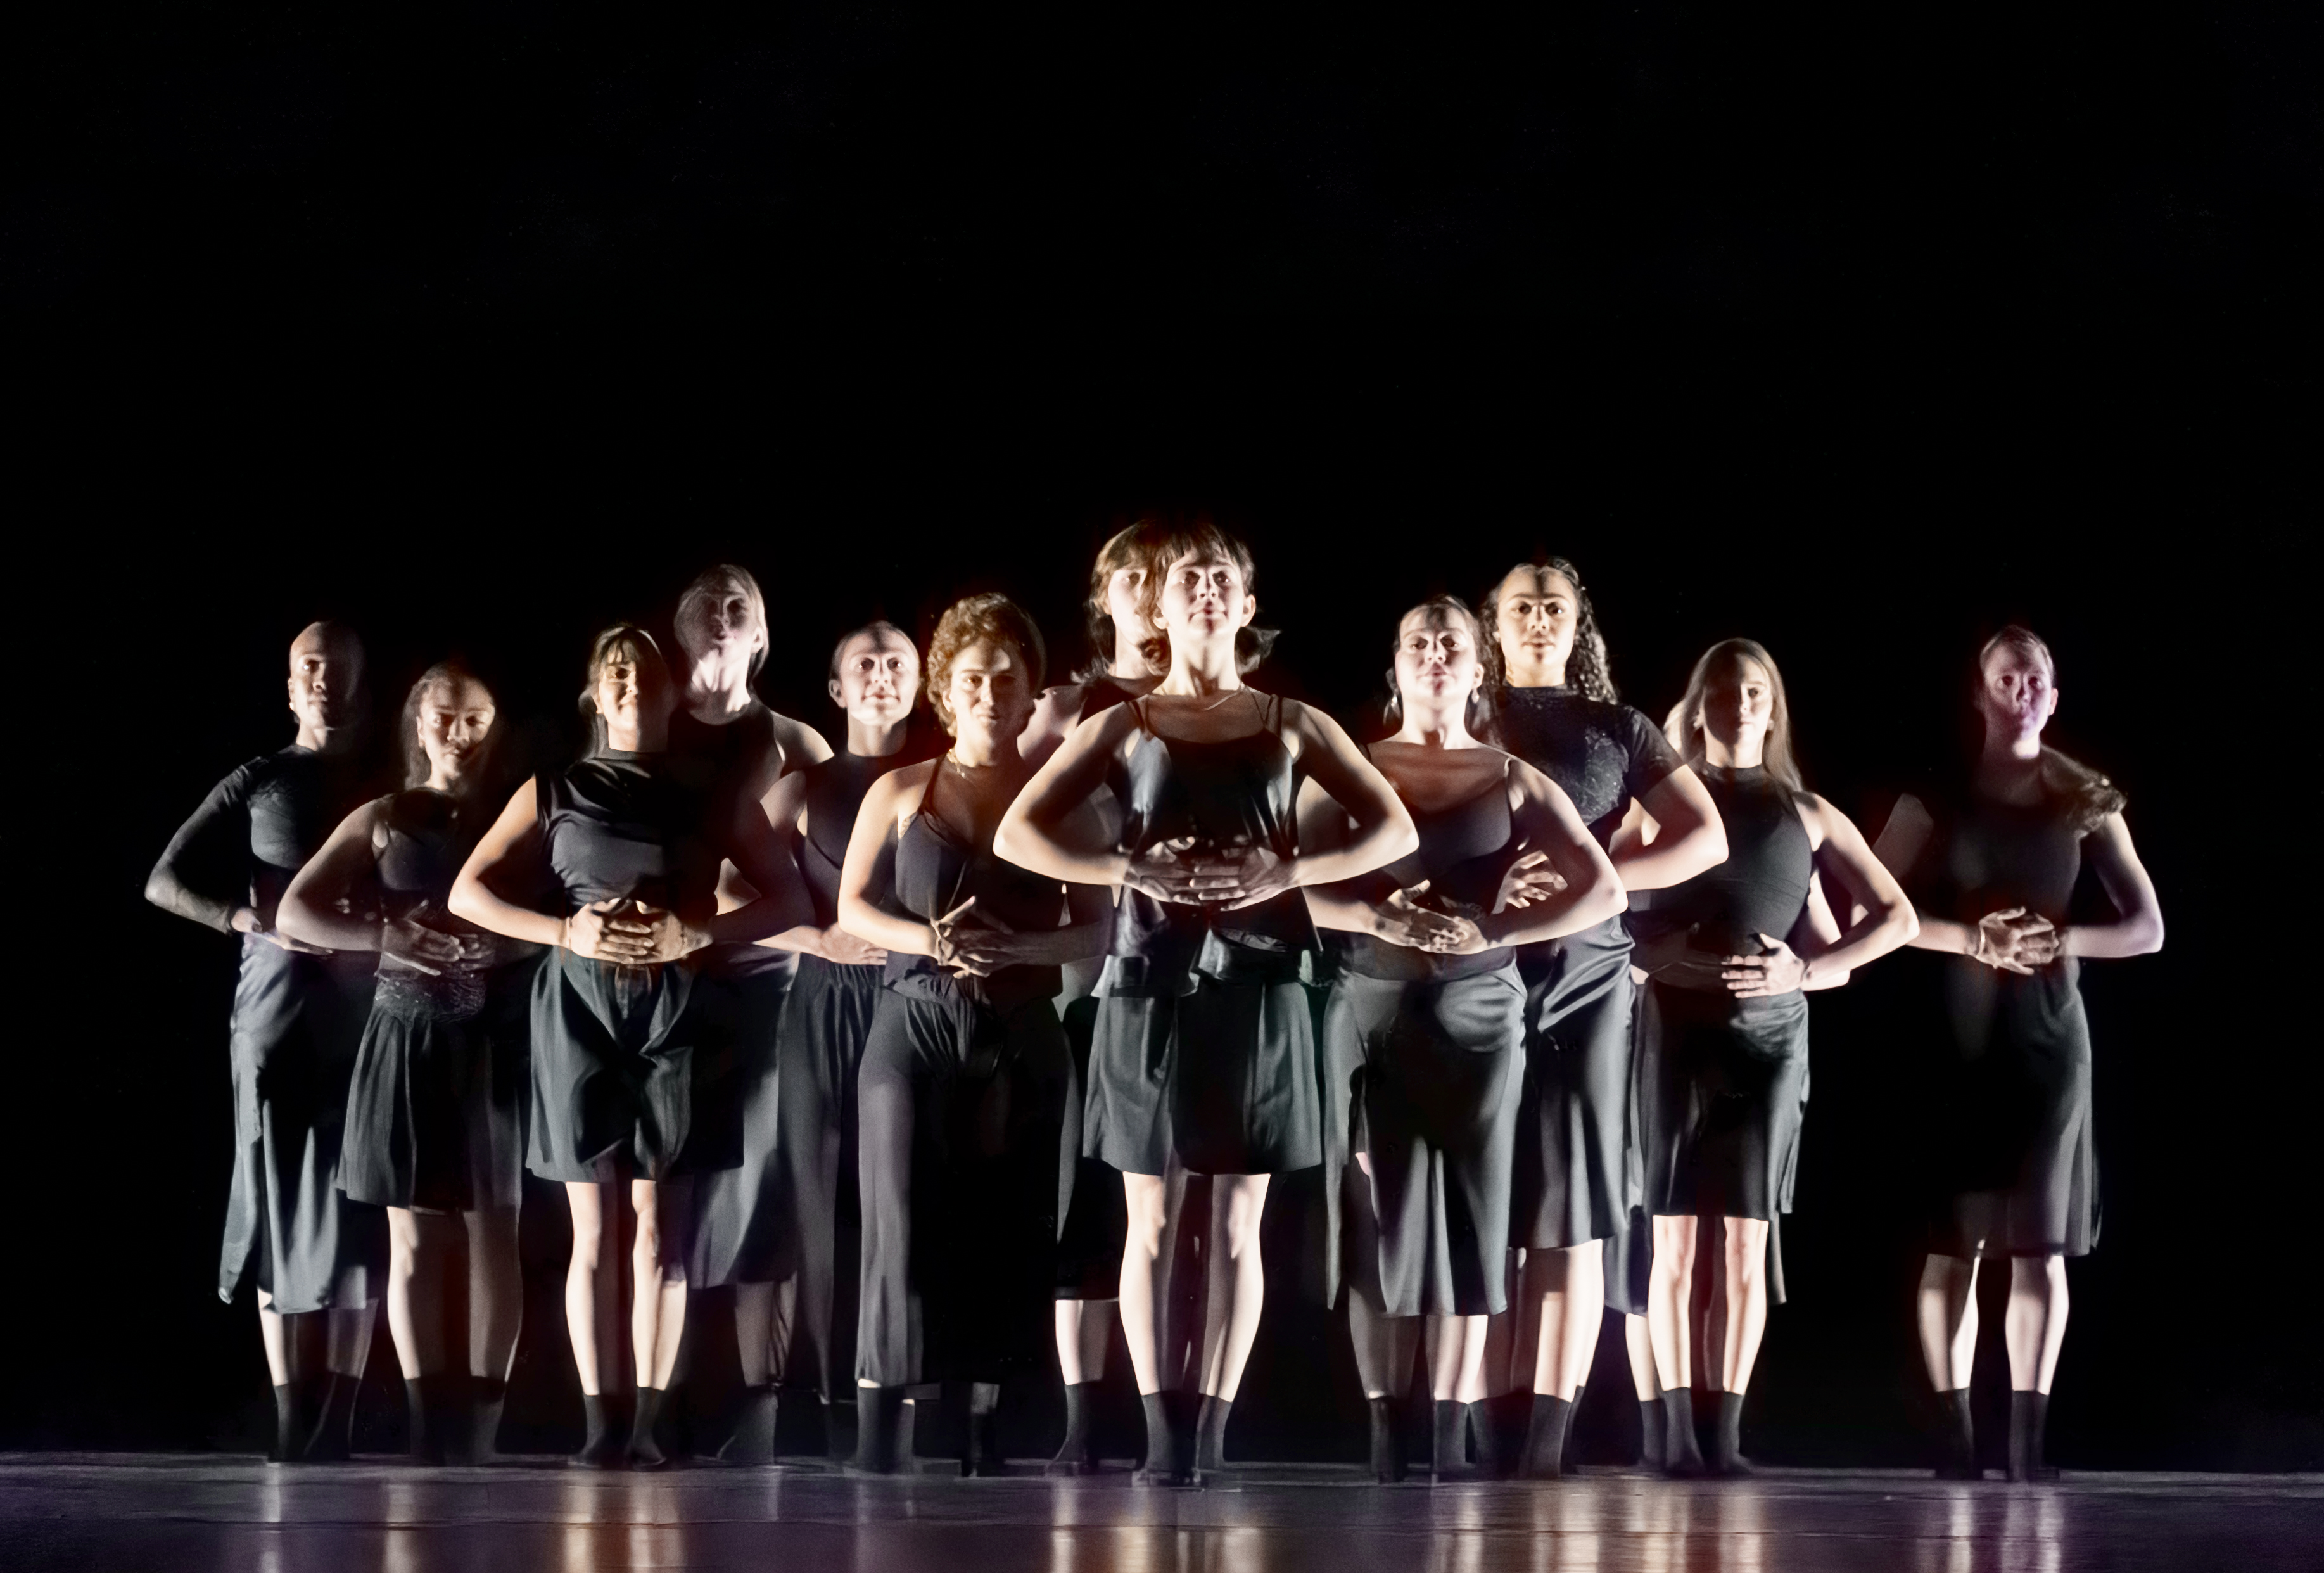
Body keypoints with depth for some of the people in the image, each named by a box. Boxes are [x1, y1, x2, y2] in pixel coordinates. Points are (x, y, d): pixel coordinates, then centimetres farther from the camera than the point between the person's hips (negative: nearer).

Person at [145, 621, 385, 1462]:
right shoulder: (259, 783, 8)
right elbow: (165, 881, 4)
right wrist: (254, 920, -9)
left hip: (372, 1016, 1)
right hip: (279, 1008, -1)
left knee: (357, 1216, -4)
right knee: (280, 1209, -5)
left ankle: (338, 1421, -3)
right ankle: (291, 1421, -5)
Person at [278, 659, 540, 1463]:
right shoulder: (382, 818, 9)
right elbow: (297, 912, 2)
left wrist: (505, 940, -20)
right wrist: (387, 933, -13)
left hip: (495, 1042, -1)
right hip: (409, 1038, 1)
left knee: (492, 1235, -1)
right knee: (414, 1240, -1)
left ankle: (481, 1420, 0)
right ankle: (428, 1422, 1)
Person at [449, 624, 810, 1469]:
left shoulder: (714, 796, 9)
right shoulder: (553, 792, 9)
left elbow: (791, 900, 5)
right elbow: (467, 893, 6)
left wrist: (697, 933, -11)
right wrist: (566, 931, -9)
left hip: (672, 1010, 0)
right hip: (579, 1005, 0)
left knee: (660, 1223, -2)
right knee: (593, 1227, -2)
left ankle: (648, 1421, -1)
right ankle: (597, 1422, -2)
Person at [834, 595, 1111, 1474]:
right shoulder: (900, 794, 4)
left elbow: (1095, 930, 6)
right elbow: (852, 908, 7)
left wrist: (1022, 947, -14)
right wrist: (925, 940, -13)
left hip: (1023, 1041, 2)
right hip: (916, 1030, -2)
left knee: (1009, 1236, 1)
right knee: (905, 1231, -8)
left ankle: (984, 1433, 10)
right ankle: (873, 1450, -6)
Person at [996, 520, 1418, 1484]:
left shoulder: (1292, 727, 9)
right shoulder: (1122, 727, 7)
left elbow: (1396, 831, 6)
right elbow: (1016, 835, 1)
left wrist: (1285, 871, -10)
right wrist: (1134, 870, -14)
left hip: (1256, 991, 1)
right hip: (1153, 989, -1)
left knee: (1237, 1227, 2)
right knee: (1152, 1224, 1)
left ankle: (1212, 1431, 5)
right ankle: (1161, 1432, 4)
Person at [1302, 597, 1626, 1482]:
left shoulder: (1513, 782, 5)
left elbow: (1603, 892, -3)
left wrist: (1491, 930, -13)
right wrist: (1380, 917, -21)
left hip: (1477, 1016, 0)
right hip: (1372, 1012, 0)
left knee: (1468, 1220, -1)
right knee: (1379, 1218, -2)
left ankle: (1453, 1438, 2)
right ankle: (1384, 1433, 1)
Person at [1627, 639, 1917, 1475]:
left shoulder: (1805, 814, 8)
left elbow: (1896, 917, 7)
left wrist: (1805, 970, -6)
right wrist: (1660, 954, -19)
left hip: (1769, 1031, 1)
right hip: (1676, 1028, -1)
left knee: (1747, 1242, -2)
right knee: (1673, 1238, -2)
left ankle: (1729, 1432, -1)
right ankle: (1676, 1431, -1)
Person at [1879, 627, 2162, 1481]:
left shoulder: (2084, 799, 7)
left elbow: (2147, 929, 7)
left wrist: (2062, 941, -11)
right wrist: (1973, 940, -15)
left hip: (2049, 1032, 1)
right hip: (1958, 1033, -1)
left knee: (2041, 1241, -4)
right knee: (1953, 1238, -5)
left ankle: (2028, 1437, -4)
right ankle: (1954, 1434, -4)